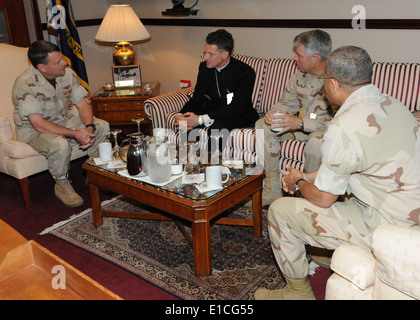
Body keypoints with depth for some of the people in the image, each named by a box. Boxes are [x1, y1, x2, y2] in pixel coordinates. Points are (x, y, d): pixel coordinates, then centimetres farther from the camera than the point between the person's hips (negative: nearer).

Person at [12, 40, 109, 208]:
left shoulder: (67, 73, -9)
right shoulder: (24, 84, -27)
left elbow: (82, 103, -6)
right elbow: (39, 124, -31)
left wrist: (89, 128, -26)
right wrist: (75, 134, -36)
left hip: (63, 120, 7)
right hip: (32, 130, -6)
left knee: (102, 126, -9)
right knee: (60, 144, -38)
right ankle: (62, 185, -9)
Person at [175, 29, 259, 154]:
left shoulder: (246, 72, -21)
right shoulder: (204, 67, -1)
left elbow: (236, 108, -27)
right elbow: (197, 97, 3)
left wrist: (201, 119, -36)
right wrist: (181, 115, -21)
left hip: (239, 116, -5)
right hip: (214, 109, 6)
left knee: (217, 126, -36)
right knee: (187, 120, -21)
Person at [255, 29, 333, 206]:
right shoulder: (300, 74, 1)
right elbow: (288, 102, 10)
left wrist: (300, 123, -35)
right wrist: (274, 112, -14)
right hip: (301, 125, 7)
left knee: (317, 140, -40)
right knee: (263, 125, -6)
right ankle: (272, 189, -6)